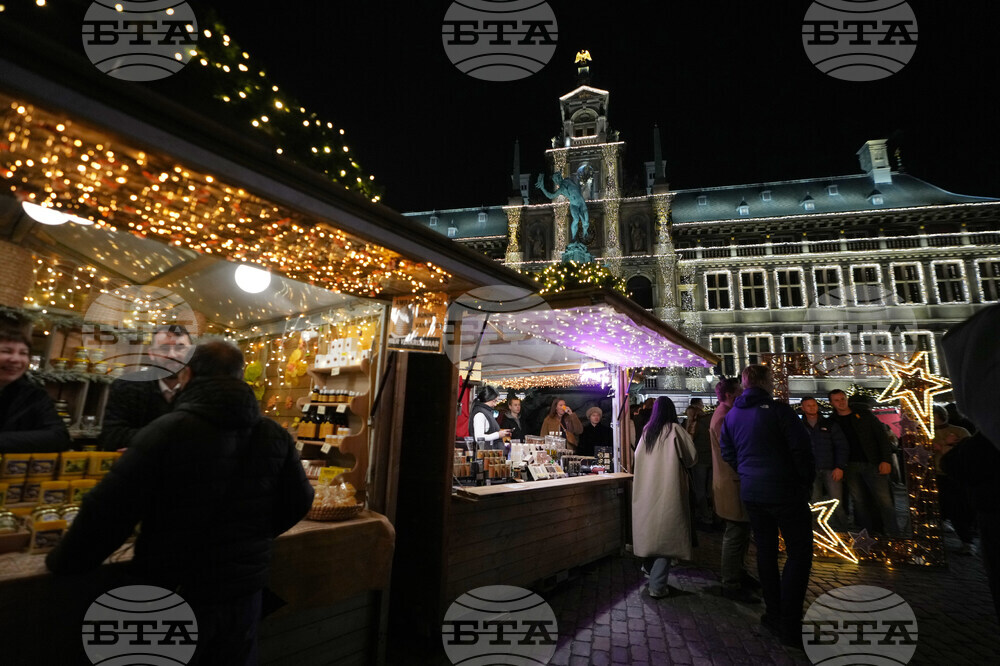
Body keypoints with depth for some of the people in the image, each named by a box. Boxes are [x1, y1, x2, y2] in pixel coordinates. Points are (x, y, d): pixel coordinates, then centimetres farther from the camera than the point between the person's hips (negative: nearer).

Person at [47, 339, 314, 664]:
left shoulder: (167, 431, -19)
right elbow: (297, 503, 3)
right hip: (244, 594, 4)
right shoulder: (275, 435, -5)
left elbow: (109, 509, -17)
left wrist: (65, 561, 3)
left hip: (176, 599, -4)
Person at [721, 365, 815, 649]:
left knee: (766, 550, 17)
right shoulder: (778, 410, -15)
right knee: (799, 553, 4)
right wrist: (807, 482, 1)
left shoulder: (732, 415, 5)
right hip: (785, 490, -6)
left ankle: (772, 614, 26)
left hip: (751, 492, 6)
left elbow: (727, 452, 11)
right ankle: (790, 626, 4)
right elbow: (801, 449, -14)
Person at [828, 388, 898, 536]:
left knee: (885, 501, -7)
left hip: (872, 463, -1)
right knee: (859, 502, 6)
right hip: (850, 467, 1)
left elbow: (881, 435, 2)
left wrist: (886, 460, -7)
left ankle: (894, 535, 2)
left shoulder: (864, 415, 4)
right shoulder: (832, 421, 6)